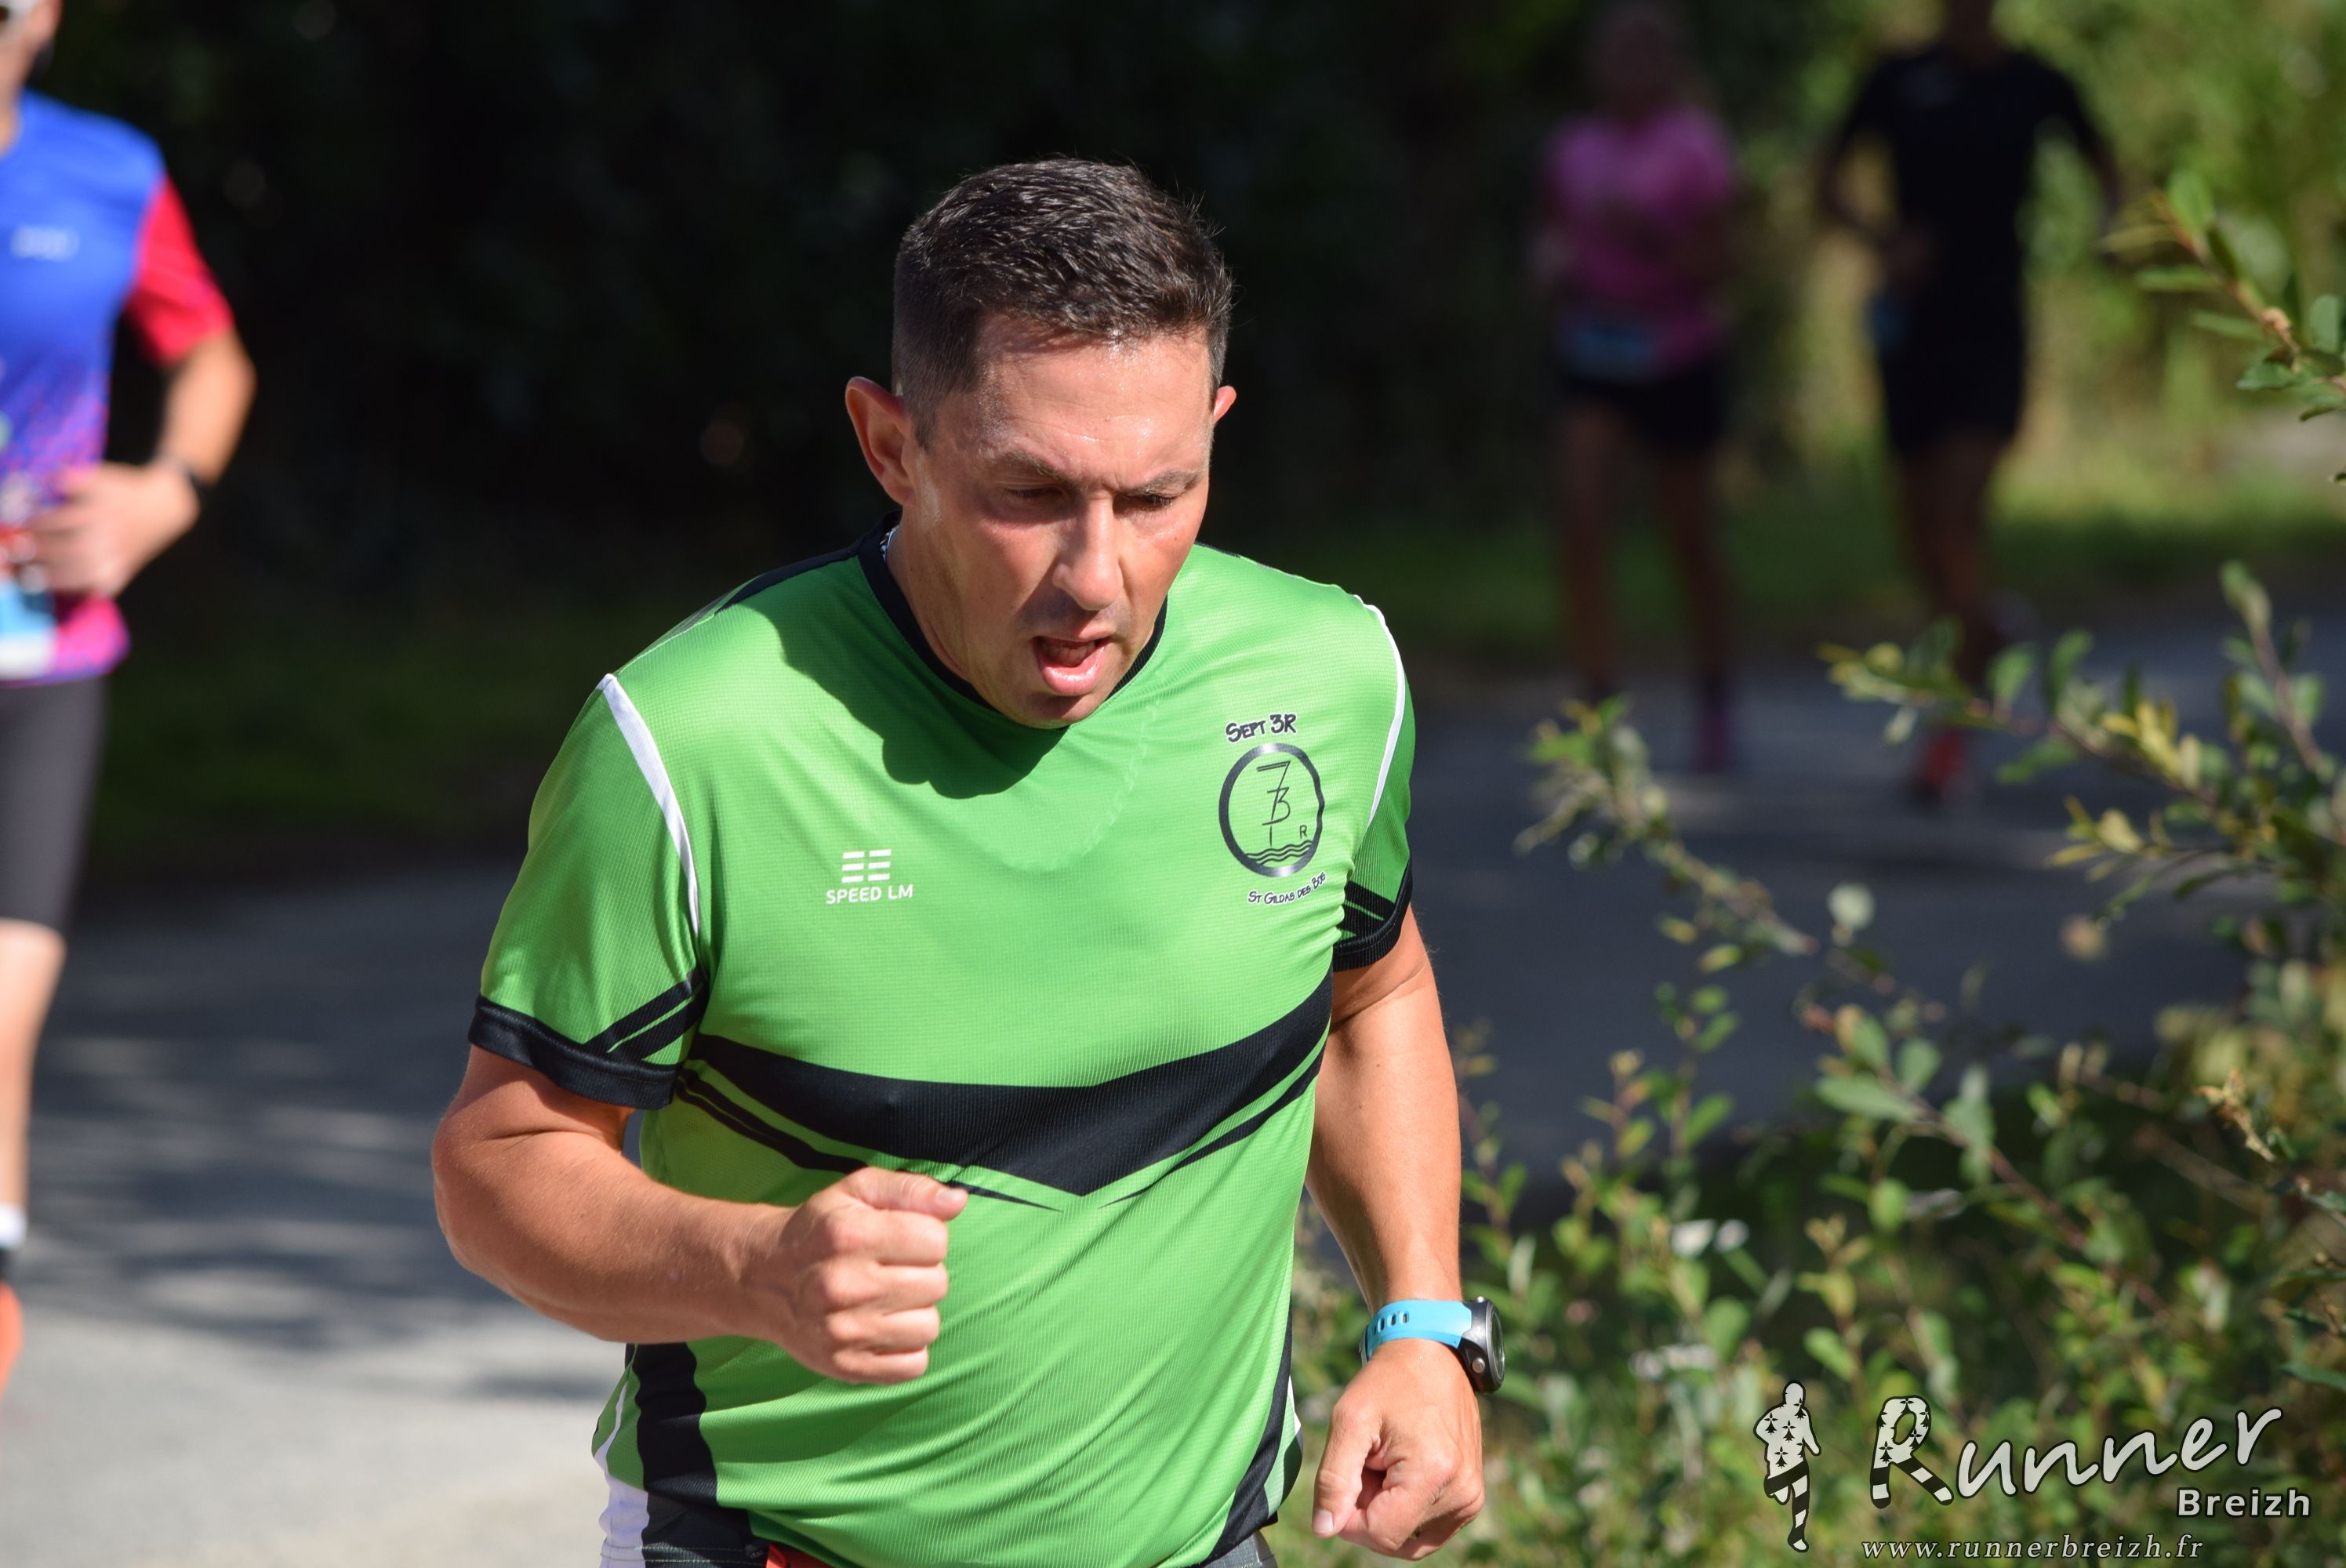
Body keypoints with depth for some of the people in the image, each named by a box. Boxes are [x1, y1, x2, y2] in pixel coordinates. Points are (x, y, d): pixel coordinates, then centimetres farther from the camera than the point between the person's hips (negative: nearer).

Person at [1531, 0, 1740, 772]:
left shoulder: (1696, 145, -8)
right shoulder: (1571, 148, 4)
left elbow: (1715, 265, -12)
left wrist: (1645, 235, -27)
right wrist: (1551, 266, -4)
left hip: (1677, 359, -3)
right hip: (1590, 360, 3)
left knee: (1690, 534, 9)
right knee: (1580, 514, -16)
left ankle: (1713, 700, 30)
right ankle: (1598, 708, -14)